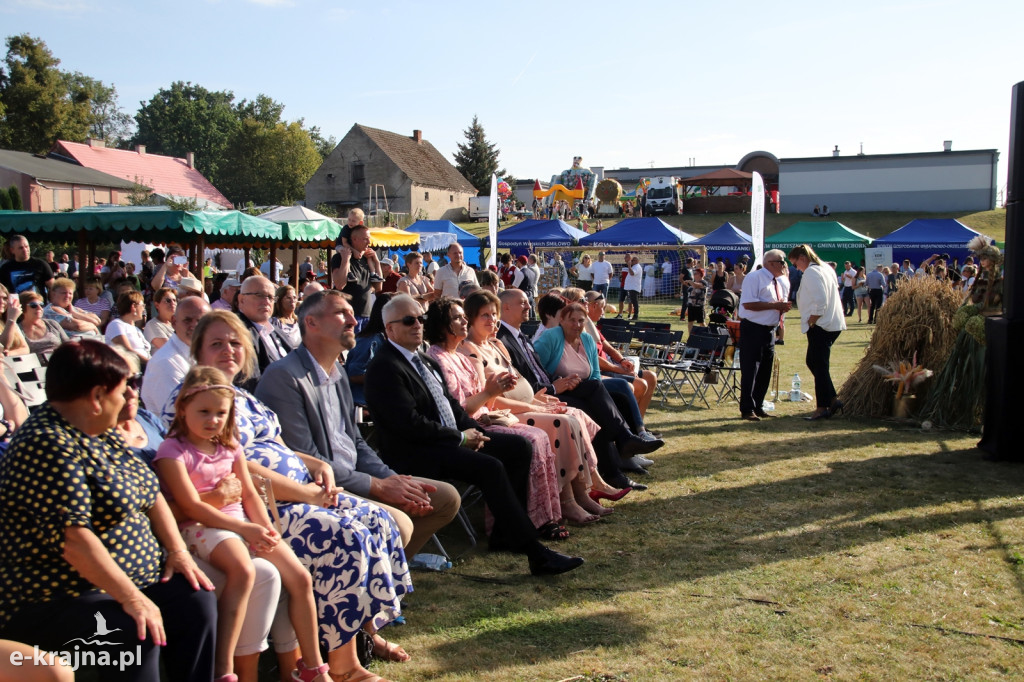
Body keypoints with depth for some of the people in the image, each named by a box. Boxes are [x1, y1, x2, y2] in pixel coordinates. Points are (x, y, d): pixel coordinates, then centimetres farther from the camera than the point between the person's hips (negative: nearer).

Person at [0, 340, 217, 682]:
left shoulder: (102, 434, 9)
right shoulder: (48, 444, -22)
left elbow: (149, 492, 13)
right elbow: (72, 537, -29)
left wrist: (178, 549, 0)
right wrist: (131, 598, -28)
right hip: (53, 602, -9)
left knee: (196, 600, -5)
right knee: (135, 633, -29)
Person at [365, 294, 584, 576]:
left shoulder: (423, 360, 18)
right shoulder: (384, 367, -12)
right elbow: (410, 423, -20)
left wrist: (473, 429, 2)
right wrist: (460, 437, -14)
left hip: (449, 439, 10)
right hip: (416, 454, -10)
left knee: (520, 447, 1)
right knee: (490, 467, -29)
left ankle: (504, 533, 4)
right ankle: (536, 554, -25)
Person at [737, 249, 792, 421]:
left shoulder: (783, 281, 12)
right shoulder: (754, 278, -13)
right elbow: (748, 304, -22)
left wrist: (784, 307, 1)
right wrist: (775, 305, -22)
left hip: (770, 330, 8)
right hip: (752, 329, -8)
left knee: (765, 371, 13)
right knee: (750, 370, -5)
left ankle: (757, 406, 23)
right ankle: (747, 409, 0)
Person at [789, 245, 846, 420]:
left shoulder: (811, 272, -14)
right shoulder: (825, 268, 16)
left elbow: (820, 301, -23)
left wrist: (811, 321, -13)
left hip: (820, 326, -10)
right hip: (833, 324, 10)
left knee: (819, 366, -4)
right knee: (813, 362, 17)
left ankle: (822, 408, 2)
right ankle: (832, 400, 17)